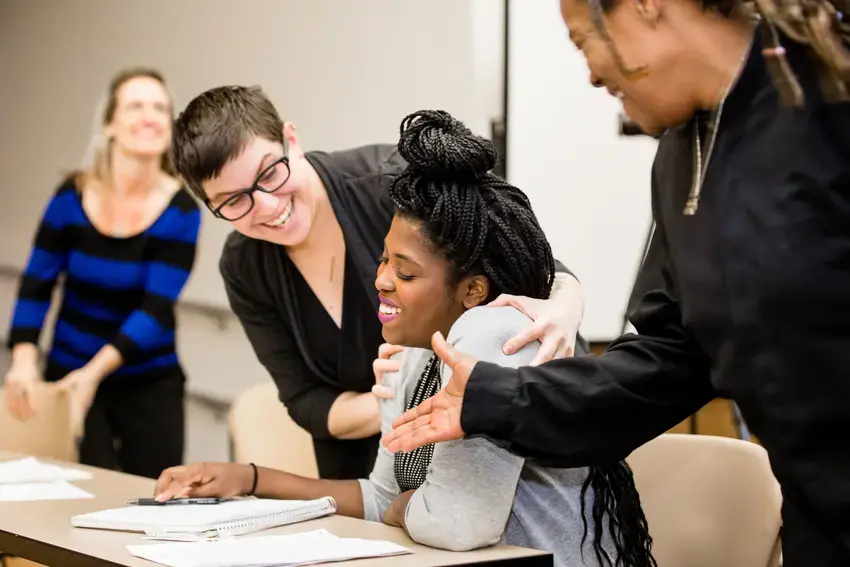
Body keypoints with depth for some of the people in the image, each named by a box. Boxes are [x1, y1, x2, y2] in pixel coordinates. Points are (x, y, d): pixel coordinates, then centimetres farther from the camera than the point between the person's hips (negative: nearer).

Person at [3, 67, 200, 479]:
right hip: (68, 376, 1)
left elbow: (156, 311, -18)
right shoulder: (72, 196, -8)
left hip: (150, 385, -1)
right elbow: (37, 285, -1)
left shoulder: (181, 211, -13)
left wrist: (95, 371, -29)